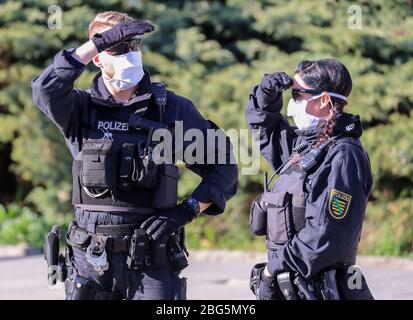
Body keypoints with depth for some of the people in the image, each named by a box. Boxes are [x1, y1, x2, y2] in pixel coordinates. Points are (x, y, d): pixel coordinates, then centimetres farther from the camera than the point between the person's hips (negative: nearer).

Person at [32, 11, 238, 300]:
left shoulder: (171, 108, 3)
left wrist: (187, 211, -7)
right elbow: (47, 89, -19)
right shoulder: (82, 107, 4)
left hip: (152, 257, -1)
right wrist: (98, 42, -19)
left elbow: (223, 168, 7)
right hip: (92, 256, 1)